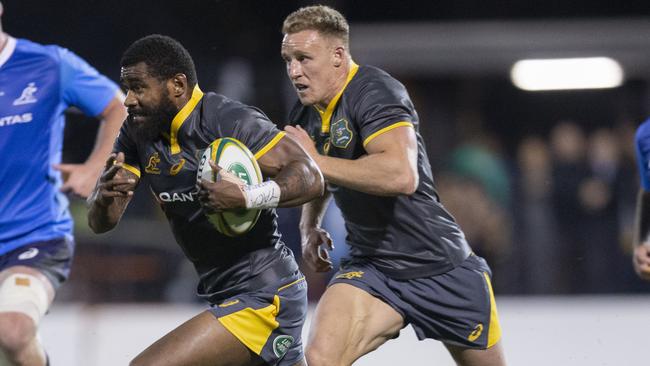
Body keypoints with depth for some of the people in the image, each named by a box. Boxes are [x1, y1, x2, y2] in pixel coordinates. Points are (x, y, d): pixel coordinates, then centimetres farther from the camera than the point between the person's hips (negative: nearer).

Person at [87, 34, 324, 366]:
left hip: (263, 299, -9)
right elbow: (100, 222, 1)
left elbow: (310, 178, -23)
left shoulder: (230, 121, -18)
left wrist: (247, 197, -39)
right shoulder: (137, 131, 4)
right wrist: (104, 195, -23)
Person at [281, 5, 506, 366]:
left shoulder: (375, 91, -20)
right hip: (371, 268, 5)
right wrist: (309, 225, 12)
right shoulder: (304, 117, 4)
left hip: (442, 269, -5)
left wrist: (315, 161, -29)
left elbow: (402, 176, -37)